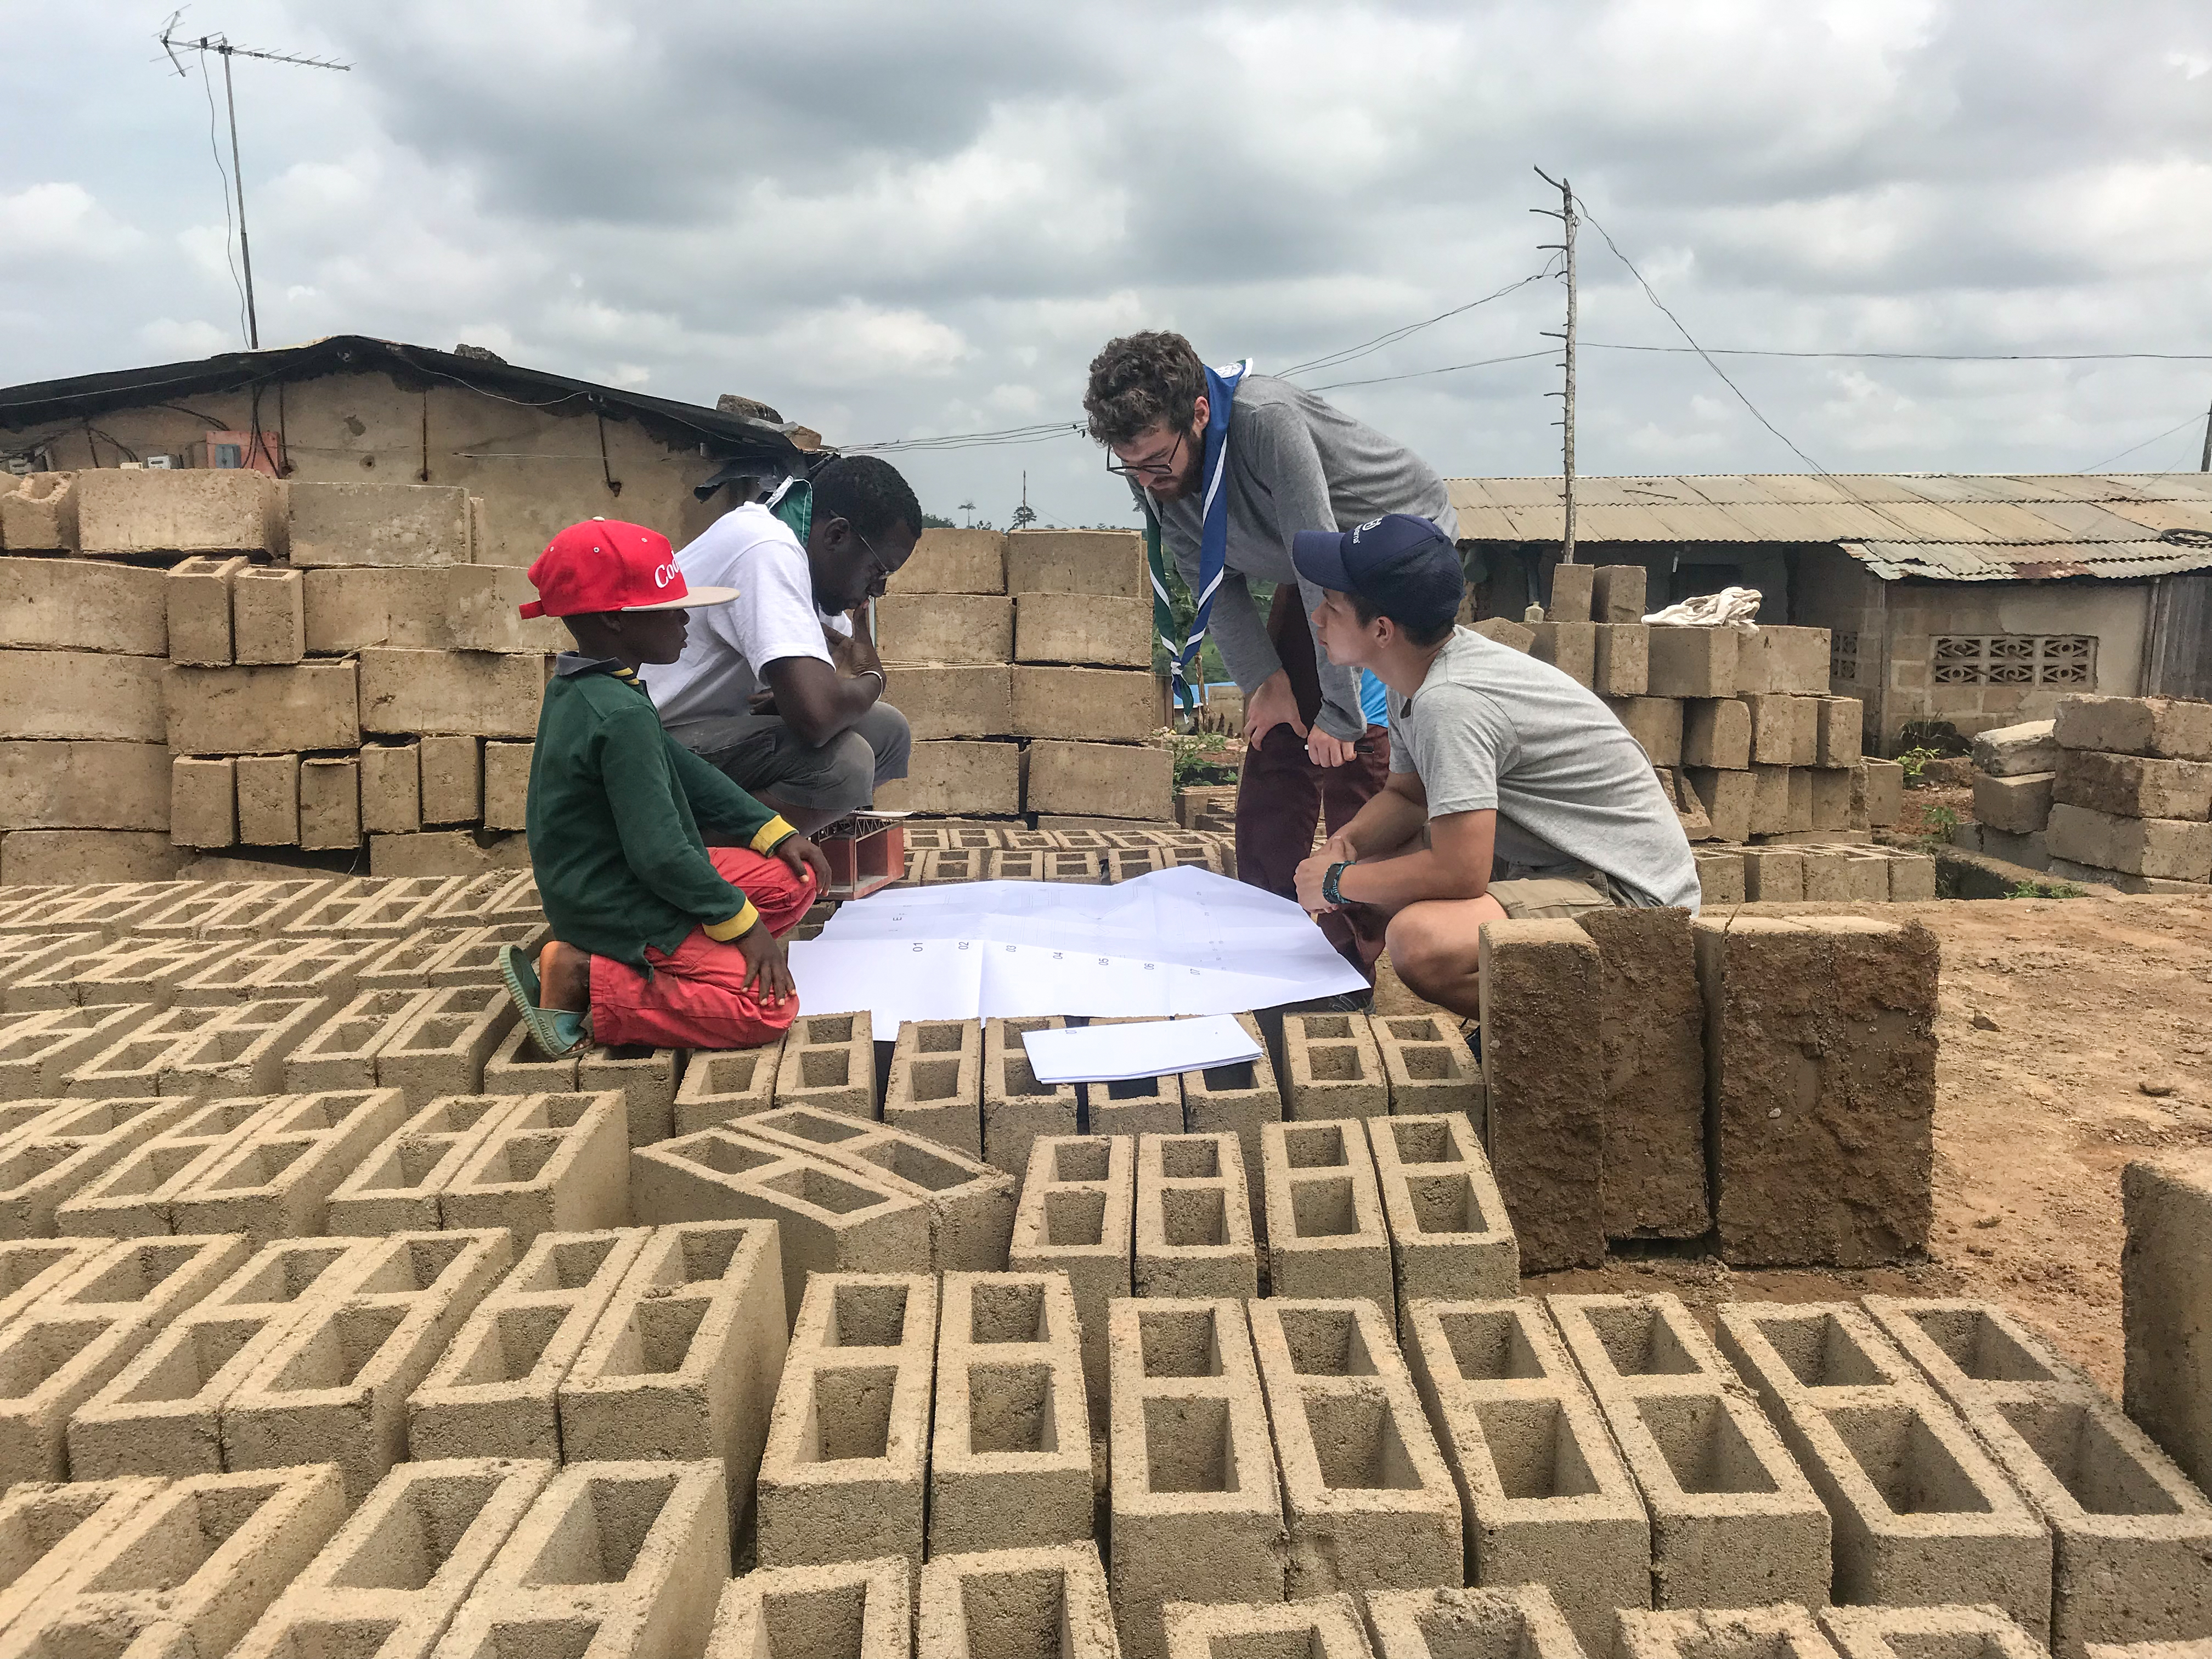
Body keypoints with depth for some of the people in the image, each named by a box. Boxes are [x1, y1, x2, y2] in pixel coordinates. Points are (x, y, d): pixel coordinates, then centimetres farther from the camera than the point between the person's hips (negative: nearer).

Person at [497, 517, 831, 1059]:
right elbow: (660, 853, -27)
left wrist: (774, 831, 9)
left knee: (796, 881, 12)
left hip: (603, 887, 10)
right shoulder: (622, 716, -26)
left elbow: (682, 770, 13)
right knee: (768, 1007, -17)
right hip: (621, 910, -10)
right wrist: (741, 923, -16)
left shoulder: (578, 688, 6)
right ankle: (583, 980, -11)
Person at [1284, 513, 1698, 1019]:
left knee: (1419, 942, -33)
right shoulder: (1416, 675, 3)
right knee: (1359, 870, 6)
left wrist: (1338, 881, -15)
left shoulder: (1450, 702, -27)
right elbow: (1405, 794, 18)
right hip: (1549, 859, 10)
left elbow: (1459, 873, -30)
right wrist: (1345, 842, -3)